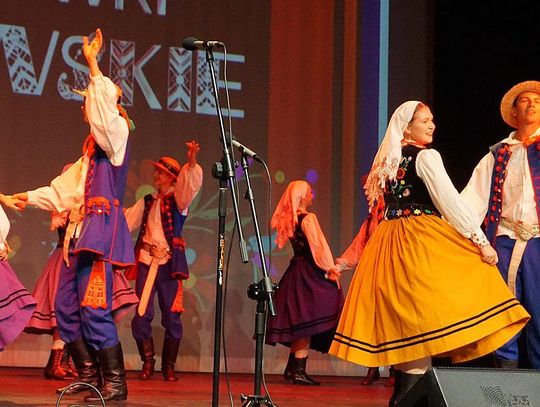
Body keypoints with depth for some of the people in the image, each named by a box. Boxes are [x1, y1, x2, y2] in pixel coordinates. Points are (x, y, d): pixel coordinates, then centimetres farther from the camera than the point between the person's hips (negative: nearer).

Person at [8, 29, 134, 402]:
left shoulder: (117, 133, 0)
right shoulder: (91, 150, 23)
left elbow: (106, 106, -20)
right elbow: (65, 188, 26)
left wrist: (93, 65, -19)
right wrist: (29, 198, 22)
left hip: (101, 227, -9)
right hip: (80, 230, 9)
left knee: (94, 307, -16)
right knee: (67, 305, 8)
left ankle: (115, 383, -13)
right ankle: (88, 375, 15)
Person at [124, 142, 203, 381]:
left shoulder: (178, 199, 3)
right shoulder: (147, 202, 18)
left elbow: (191, 183, -15)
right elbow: (127, 221, 18)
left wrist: (191, 162, -32)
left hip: (169, 262, -3)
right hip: (146, 260, 3)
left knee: (171, 317, -1)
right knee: (141, 316, -4)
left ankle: (168, 366, 10)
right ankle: (147, 363, 10)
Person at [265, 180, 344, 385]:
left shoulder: (289, 220, 13)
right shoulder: (308, 218, -12)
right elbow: (319, 246, -16)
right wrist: (330, 270, -11)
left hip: (296, 272, 9)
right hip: (308, 274, -9)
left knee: (298, 323, 14)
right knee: (307, 321, -7)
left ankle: (291, 369, 17)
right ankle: (298, 370, -9)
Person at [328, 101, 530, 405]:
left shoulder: (388, 162, 17)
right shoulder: (426, 156, -7)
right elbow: (451, 202, -13)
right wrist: (481, 241, -11)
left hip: (389, 243, 8)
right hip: (422, 240, -8)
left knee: (405, 330, 9)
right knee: (423, 320, -10)